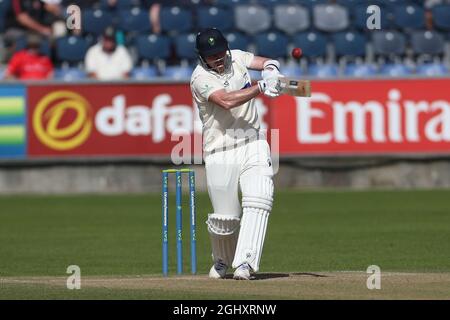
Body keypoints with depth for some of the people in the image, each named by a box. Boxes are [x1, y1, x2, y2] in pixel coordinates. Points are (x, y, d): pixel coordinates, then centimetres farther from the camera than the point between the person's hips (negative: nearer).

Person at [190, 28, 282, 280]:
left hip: (254, 144, 4)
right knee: (225, 217, -2)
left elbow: (270, 63, 5)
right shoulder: (200, 78, -13)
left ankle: (244, 263, -24)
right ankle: (222, 260, 28)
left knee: (259, 201, -19)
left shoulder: (237, 58, 6)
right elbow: (227, 101, -27)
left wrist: (271, 69, -19)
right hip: (221, 153, -4)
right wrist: (262, 87, -31)